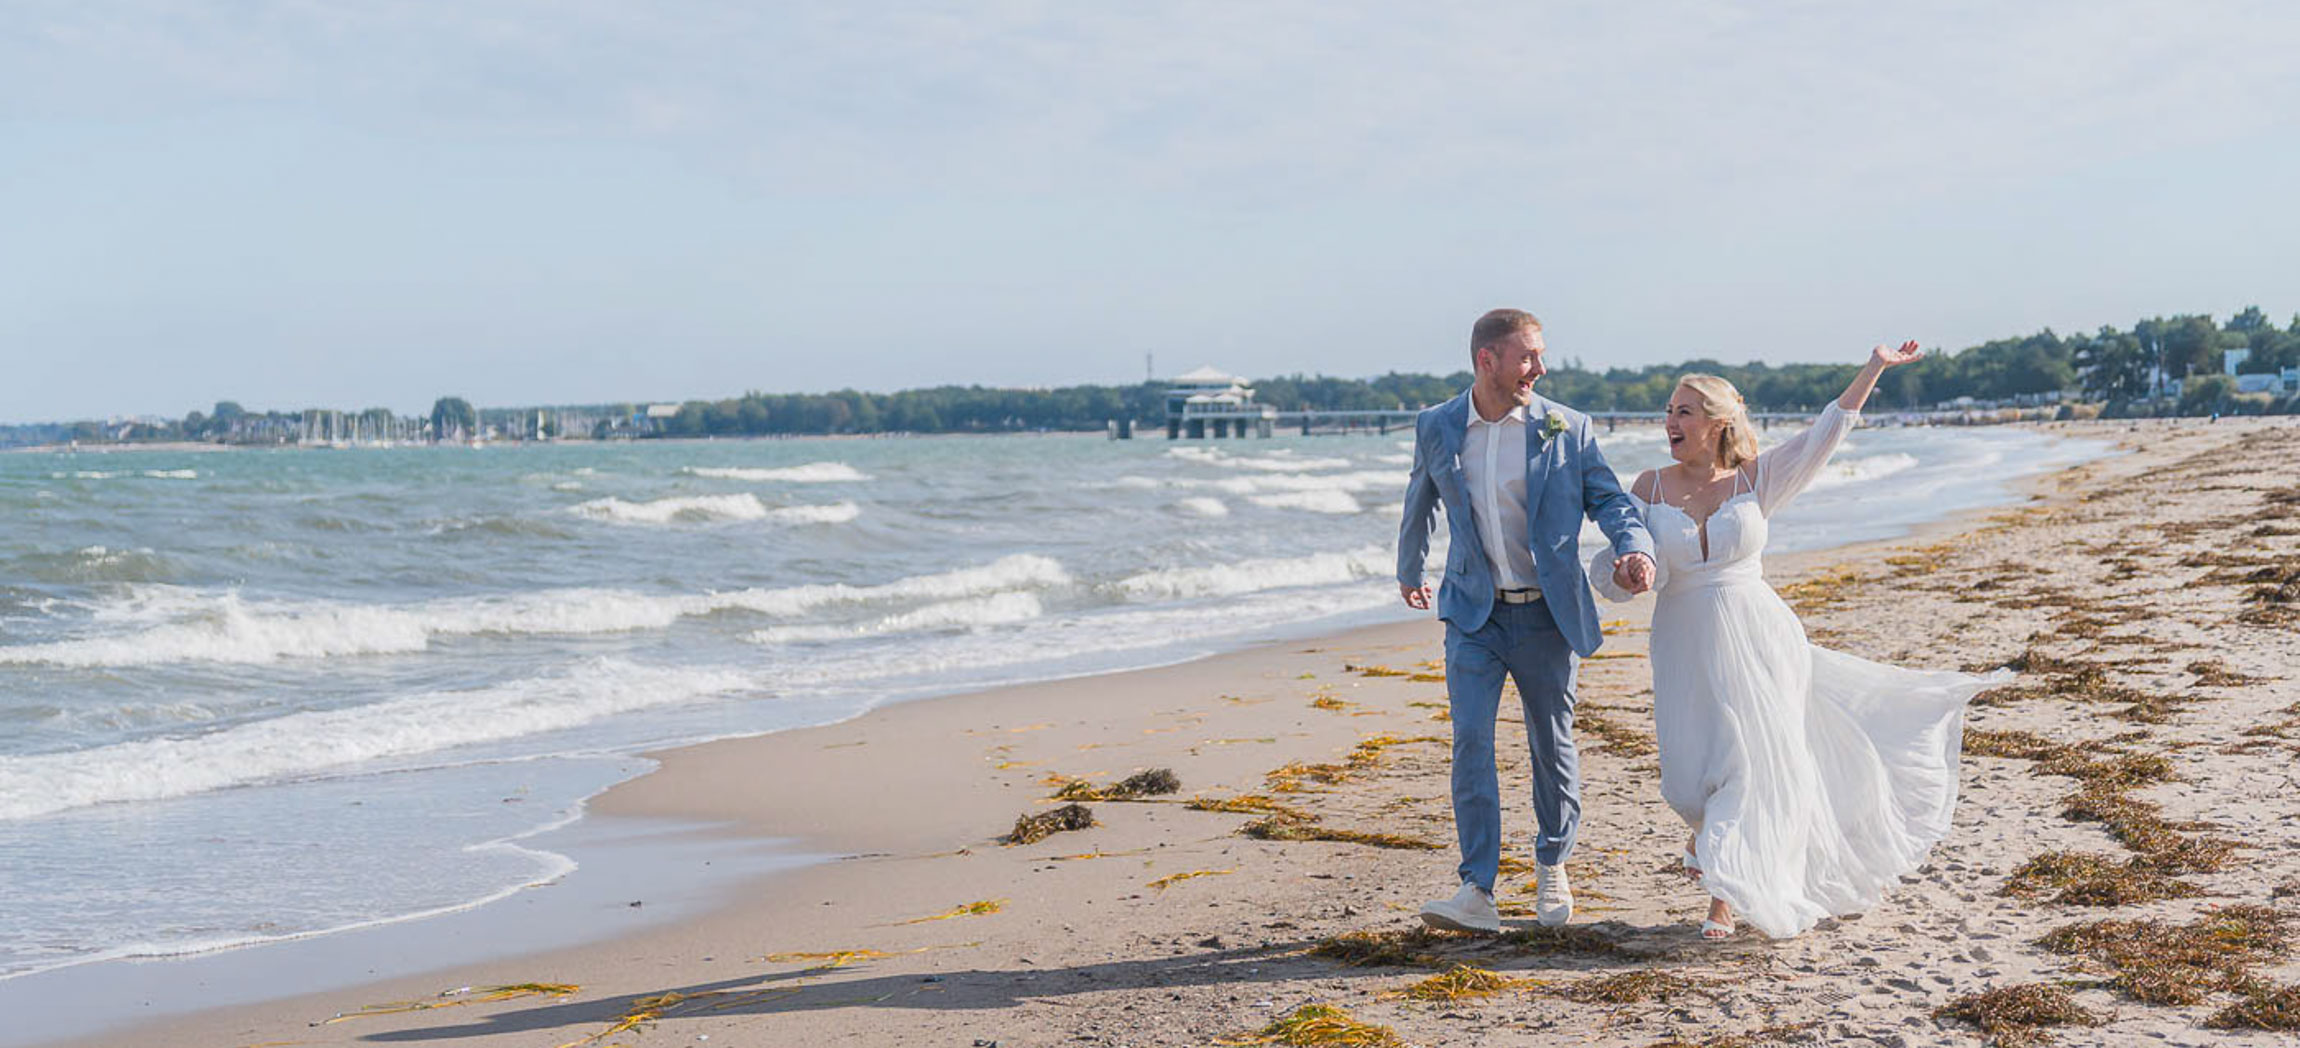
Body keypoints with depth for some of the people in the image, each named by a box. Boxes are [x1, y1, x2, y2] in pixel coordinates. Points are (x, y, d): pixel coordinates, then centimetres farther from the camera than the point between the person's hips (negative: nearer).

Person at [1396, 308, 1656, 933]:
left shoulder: (1565, 429, -4)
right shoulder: (1436, 429, 1)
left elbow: (1607, 497, -2)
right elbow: (1419, 505, 18)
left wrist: (1635, 548, -24)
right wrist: (1408, 571, 31)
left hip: (1546, 616, 0)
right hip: (1473, 614, 0)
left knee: (1553, 746, 10)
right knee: (1470, 743, -11)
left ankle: (1552, 867, 33)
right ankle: (1477, 893, -12)